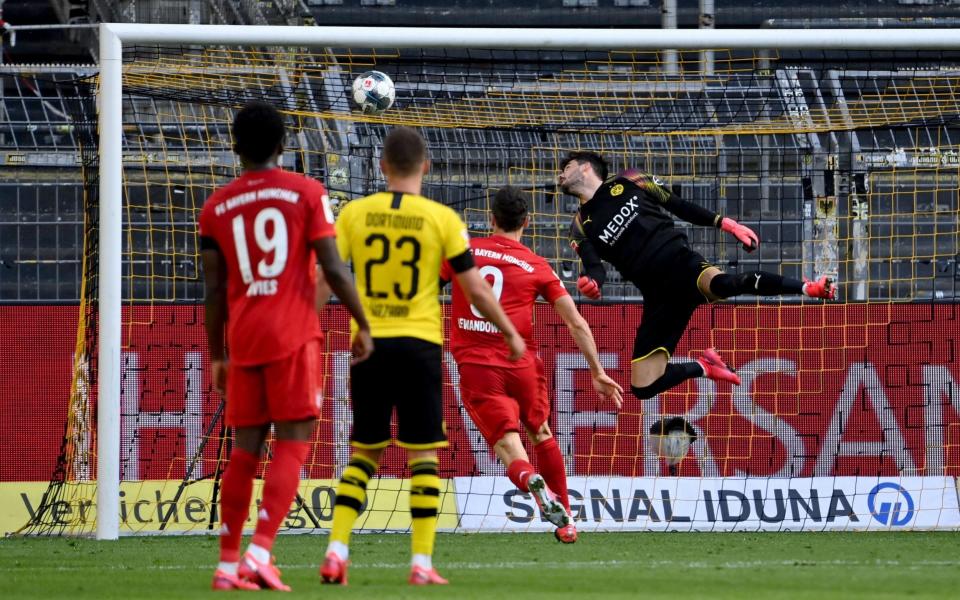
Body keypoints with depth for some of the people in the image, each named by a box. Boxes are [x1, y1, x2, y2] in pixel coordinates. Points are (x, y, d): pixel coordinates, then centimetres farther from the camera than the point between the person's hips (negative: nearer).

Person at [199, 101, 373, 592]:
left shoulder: (216, 207, 8)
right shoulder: (306, 193, -1)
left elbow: (214, 289, 8)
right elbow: (333, 268, -7)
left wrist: (217, 356, 15)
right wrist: (363, 325, 1)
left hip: (244, 340, 3)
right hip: (294, 338, -3)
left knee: (244, 449, 10)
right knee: (291, 445, -3)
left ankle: (228, 565, 9)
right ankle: (260, 552, -18)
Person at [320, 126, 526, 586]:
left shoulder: (354, 214, 1)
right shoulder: (443, 219, -3)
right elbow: (476, 291, 0)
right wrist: (511, 334, 14)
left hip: (369, 343, 2)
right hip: (419, 344, -2)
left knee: (363, 452, 12)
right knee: (422, 455, 3)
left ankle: (336, 552, 1)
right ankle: (421, 563, -2)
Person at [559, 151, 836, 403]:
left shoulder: (626, 183, 11)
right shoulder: (581, 227, 14)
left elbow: (678, 206, 14)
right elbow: (594, 267, 2)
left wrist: (723, 222, 3)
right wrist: (591, 283, -23)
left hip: (680, 263, -3)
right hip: (658, 296, 3)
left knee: (721, 284, -39)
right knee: (643, 386, -7)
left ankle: (808, 288, -28)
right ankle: (703, 367, 20)